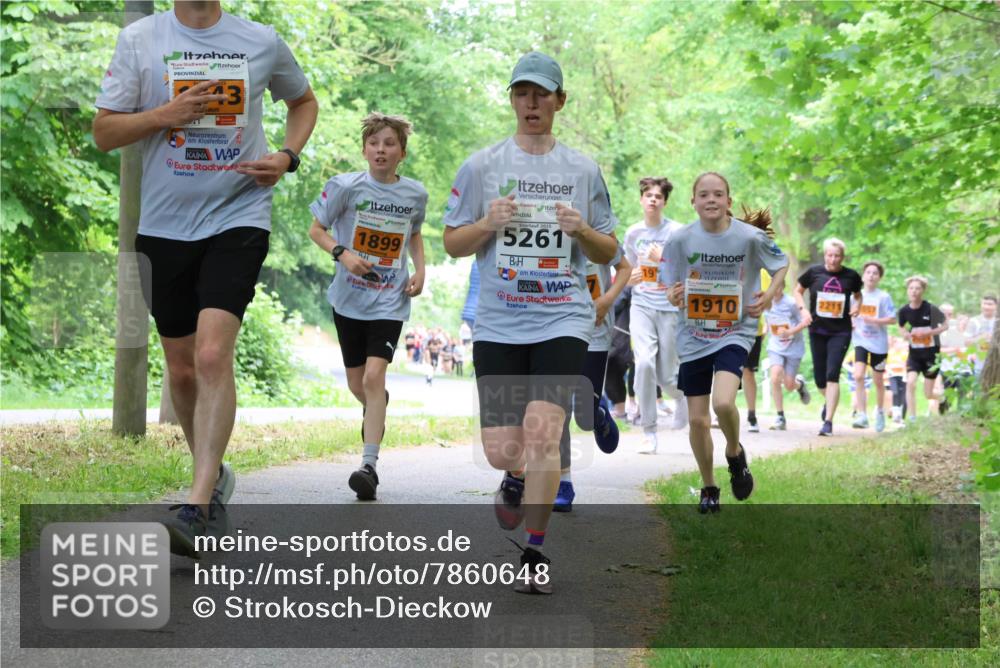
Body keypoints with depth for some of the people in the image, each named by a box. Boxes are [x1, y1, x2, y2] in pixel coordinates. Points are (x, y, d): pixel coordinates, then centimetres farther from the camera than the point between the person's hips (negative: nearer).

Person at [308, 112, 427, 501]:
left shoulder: (415, 194, 1)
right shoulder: (346, 187, -7)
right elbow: (316, 229, 1)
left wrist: (420, 270, 4)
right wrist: (342, 253, -17)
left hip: (390, 301, -1)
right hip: (350, 298, 1)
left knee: (374, 375, -17)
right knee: (357, 383, 11)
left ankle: (369, 465, -18)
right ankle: (376, 409, 48)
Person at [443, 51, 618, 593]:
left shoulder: (582, 171, 8)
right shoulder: (481, 167, 5)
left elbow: (608, 253, 13)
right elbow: (452, 243, 8)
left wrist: (581, 230, -8)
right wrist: (488, 223, -11)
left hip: (562, 320, -1)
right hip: (498, 322, 1)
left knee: (541, 431, -18)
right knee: (501, 452, -3)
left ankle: (534, 554, -2)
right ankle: (517, 478, 37)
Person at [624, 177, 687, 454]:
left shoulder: (677, 232, -4)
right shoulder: (633, 233, 7)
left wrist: (663, 261, -18)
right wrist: (630, 278, -3)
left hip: (670, 307, -2)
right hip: (641, 305, 2)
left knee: (666, 375, 1)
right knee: (644, 362, -19)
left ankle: (683, 397, 41)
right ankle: (648, 431, -9)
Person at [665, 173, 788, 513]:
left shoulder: (750, 237, -10)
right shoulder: (681, 239, -6)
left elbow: (782, 265, 7)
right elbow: (674, 286, 5)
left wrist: (767, 296, -9)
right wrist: (674, 297, -18)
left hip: (735, 333, -2)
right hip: (693, 337, 2)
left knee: (723, 402, -25)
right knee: (697, 419, 5)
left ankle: (734, 452, 8)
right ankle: (708, 488, 26)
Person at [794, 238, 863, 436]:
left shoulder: (851, 276, 0)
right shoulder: (814, 272, -1)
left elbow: (858, 294, 19)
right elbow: (798, 290, 12)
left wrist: (856, 305, -3)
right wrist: (803, 309, -4)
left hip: (840, 332, -2)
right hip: (817, 330, 2)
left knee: (832, 374, -13)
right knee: (819, 376, 7)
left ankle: (828, 421, -12)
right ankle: (830, 401, 41)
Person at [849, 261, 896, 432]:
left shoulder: (883, 297, -5)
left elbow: (893, 319, -9)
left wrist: (874, 320, -22)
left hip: (879, 343, -1)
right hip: (861, 342, 1)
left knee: (878, 381, 12)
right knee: (858, 376, -18)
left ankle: (880, 412, 35)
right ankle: (862, 415, -19)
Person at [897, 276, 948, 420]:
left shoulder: (931, 309, -16)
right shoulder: (904, 311, -6)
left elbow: (945, 325, -5)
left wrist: (928, 333, -20)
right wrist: (905, 334, -11)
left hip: (932, 353, -2)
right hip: (914, 353, 2)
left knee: (928, 394, 3)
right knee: (910, 383, -20)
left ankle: (942, 398, 39)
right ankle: (912, 419, -14)